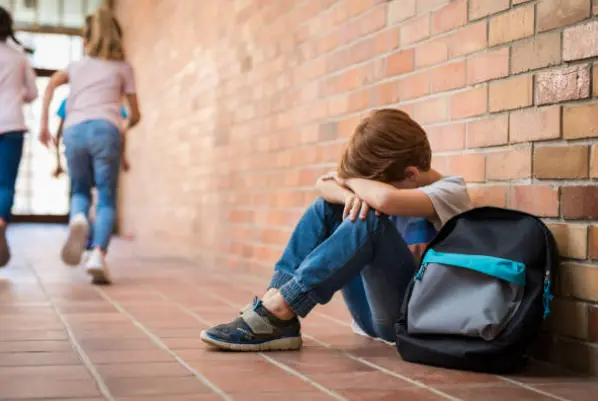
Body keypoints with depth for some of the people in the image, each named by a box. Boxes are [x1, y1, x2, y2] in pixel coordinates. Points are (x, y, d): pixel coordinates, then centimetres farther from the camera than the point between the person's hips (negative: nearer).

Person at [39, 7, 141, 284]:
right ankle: (98, 255, -23)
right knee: (106, 199, 1)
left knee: (80, 191, 17)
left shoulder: (77, 66, 24)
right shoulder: (123, 68, 20)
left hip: (74, 131, 2)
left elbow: (52, 83, 5)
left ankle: (78, 218, -19)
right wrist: (125, 127, 41)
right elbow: (135, 115, 19)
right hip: (105, 129, -2)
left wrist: (43, 124, 6)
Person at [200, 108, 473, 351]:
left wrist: (351, 181, -15)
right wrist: (348, 194, -23)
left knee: (369, 220, -29)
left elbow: (386, 198, -35)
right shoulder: (395, 180, 8)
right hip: (374, 314, 7)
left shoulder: (451, 191, -14)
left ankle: (278, 313, -27)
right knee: (326, 208, -1)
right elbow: (323, 184, -1)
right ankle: (272, 301, -15)